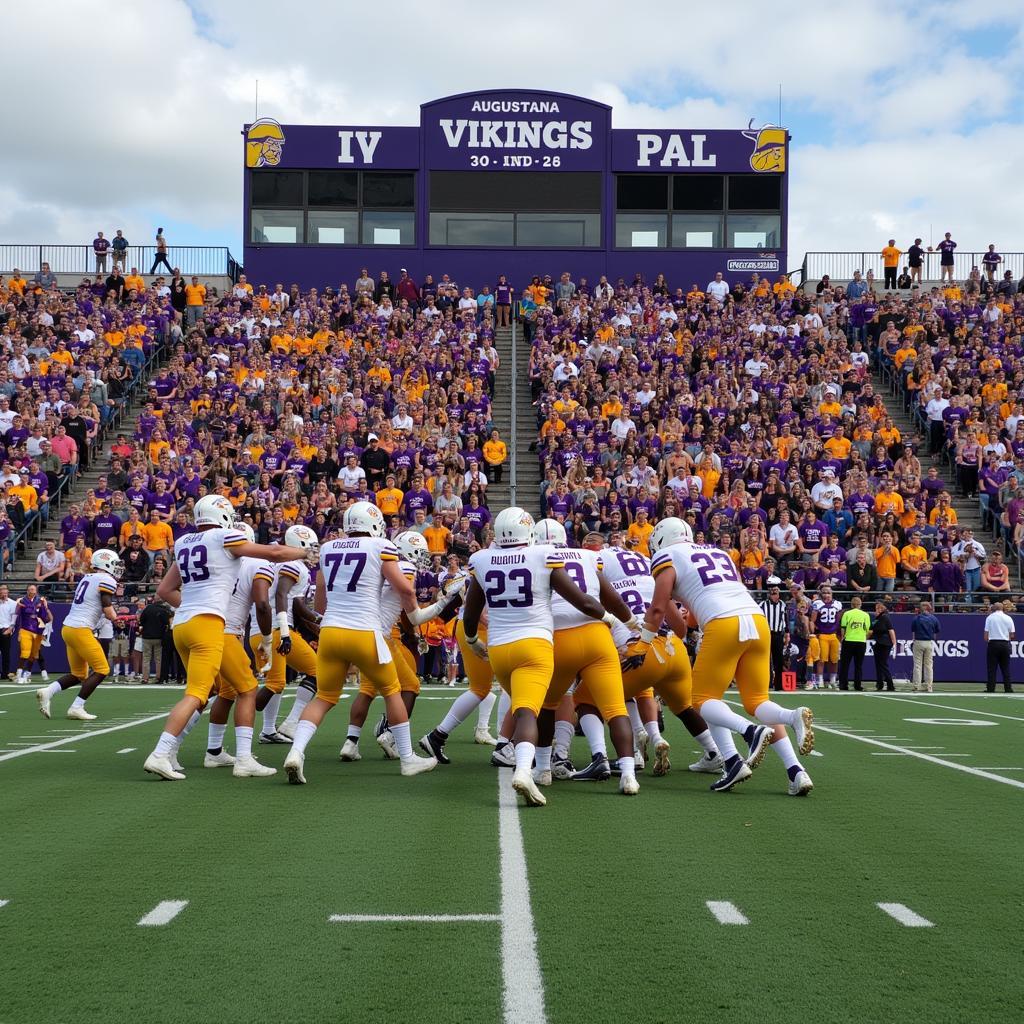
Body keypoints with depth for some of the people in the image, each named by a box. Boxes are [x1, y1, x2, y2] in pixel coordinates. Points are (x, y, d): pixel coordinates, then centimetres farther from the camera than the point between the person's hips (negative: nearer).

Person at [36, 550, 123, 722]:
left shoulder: (87, 578, 17)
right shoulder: (107, 581, -8)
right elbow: (109, 614, -10)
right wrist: (115, 616, 11)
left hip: (68, 628, 9)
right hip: (80, 630, -9)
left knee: (79, 674, 18)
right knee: (102, 670, -1)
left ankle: (48, 691, 1)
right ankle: (76, 707, -4)